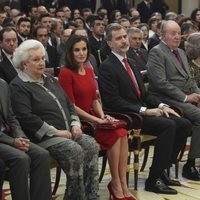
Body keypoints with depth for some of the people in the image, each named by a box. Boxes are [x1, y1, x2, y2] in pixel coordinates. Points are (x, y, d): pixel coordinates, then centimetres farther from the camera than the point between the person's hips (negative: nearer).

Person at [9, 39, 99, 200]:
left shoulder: (50, 80, 23)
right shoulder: (18, 86, -3)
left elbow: (69, 104, 24)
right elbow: (26, 117, -15)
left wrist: (75, 124, 3)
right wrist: (55, 132, -16)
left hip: (67, 132, 7)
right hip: (43, 137, -7)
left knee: (91, 144, -20)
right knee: (74, 150, -31)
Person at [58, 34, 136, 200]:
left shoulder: (89, 71, 15)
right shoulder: (66, 73, -9)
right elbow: (71, 106, -13)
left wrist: (103, 116, -4)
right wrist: (97, 120, -16)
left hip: (92, 119, 7)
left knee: (122, 133, -19)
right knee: (115, 135, -25)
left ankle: (123, 186, -19)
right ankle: (116, 185, -12)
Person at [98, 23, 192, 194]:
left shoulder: (131, 63, 20)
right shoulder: (107, 67, -8)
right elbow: (113, 101, -16)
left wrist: (161, 106, 3)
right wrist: (145, 110, -19)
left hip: (144, 112, 9)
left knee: (184, 125, -4)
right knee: (168, 125, -27)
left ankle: (161, 171, 2)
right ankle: (153, 180, -20)